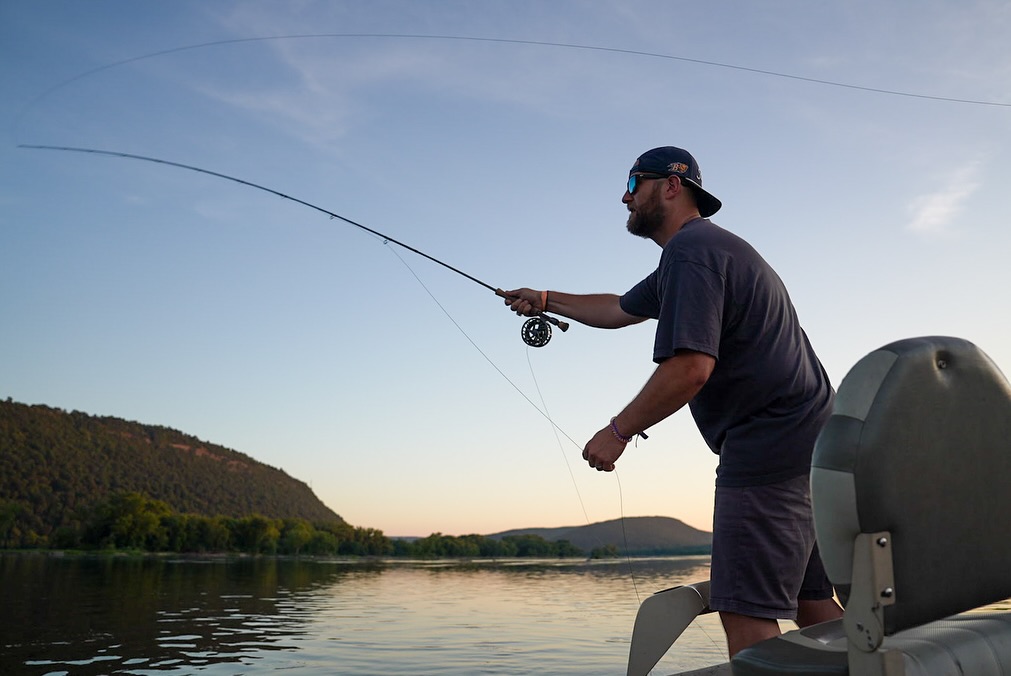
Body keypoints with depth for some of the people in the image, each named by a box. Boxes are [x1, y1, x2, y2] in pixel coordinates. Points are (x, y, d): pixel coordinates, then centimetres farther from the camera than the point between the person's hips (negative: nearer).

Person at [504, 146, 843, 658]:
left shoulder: (690, 249, -13)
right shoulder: (708, 247, 21)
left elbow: (691, 367, -24)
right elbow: (619, 310, 32)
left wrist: (619, 430, -13)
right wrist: (547, 300, 35)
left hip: (768, 451, -11)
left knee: (745, 611, -8)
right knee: (814, 604, 16)